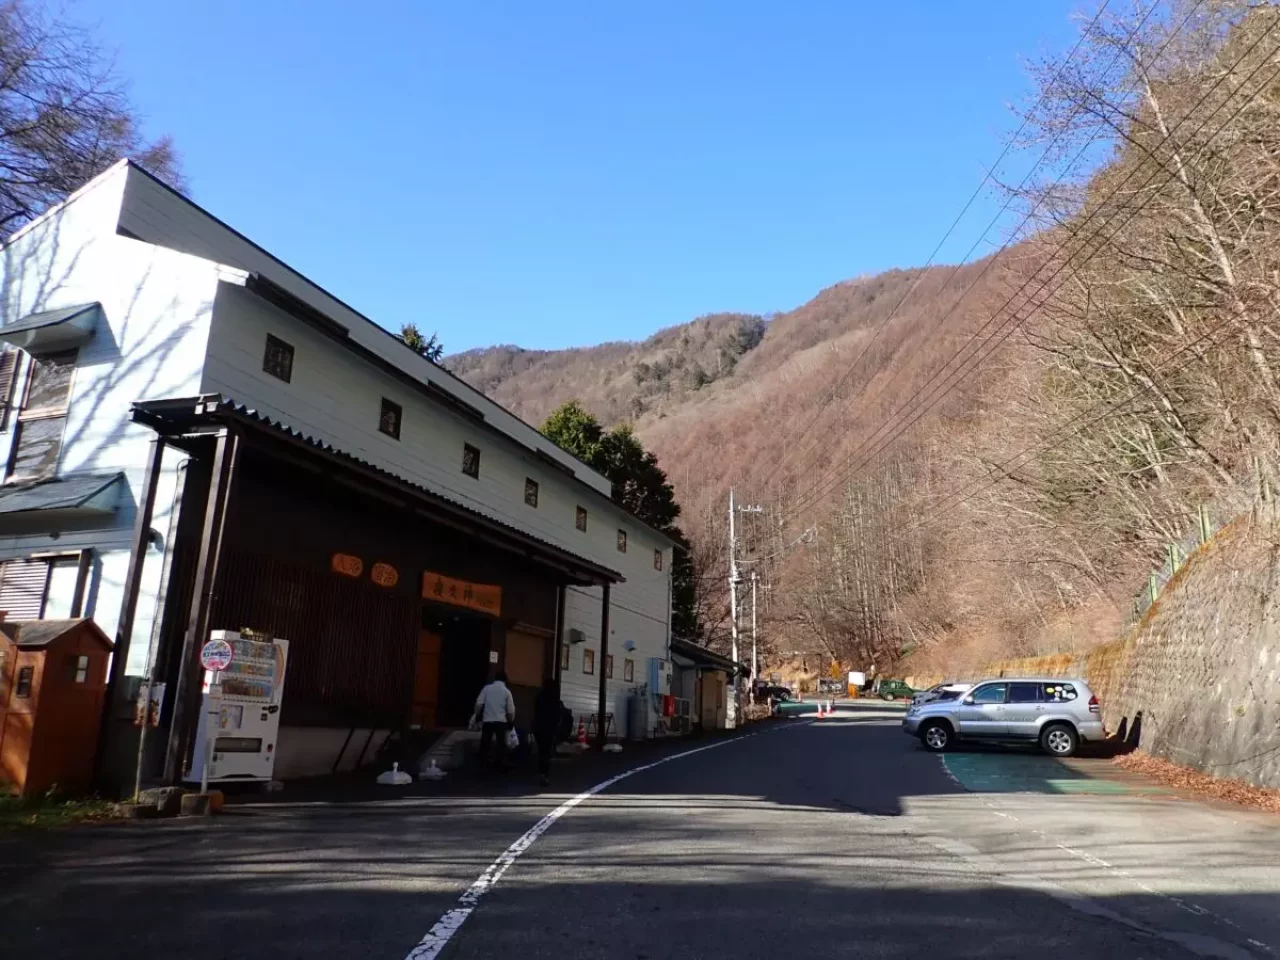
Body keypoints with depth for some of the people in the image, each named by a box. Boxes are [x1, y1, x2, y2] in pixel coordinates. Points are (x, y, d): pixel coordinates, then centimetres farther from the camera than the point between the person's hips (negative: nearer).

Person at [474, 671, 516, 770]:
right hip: (501, 721, -1)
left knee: (485, 743, 10)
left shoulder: (487, 688, 4)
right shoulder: (506, 691, 3)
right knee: (501, 743, 9)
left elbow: (479, 704, -4)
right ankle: (498, 764, 8)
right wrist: (511, 722, 13)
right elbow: (511, 710, 0)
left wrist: (477, 716, 7)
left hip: (487, 720, 1)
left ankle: (482, 764, 12)